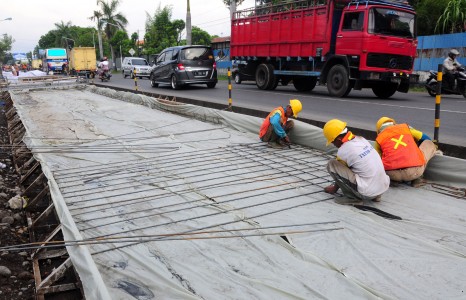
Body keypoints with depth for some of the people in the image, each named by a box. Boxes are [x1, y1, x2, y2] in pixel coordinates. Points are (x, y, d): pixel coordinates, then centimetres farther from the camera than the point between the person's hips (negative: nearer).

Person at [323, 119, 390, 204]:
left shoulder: (343, 151, -13)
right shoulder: (361, 139, 10)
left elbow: (341, 171, 6)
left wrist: (335, 188, 26)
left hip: (368, 193, -8)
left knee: (331, 164, -4)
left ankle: (352, 197, -2)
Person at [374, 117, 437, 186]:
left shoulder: (379, 139, 17)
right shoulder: (405, 127, 20)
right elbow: (426, 138, 33)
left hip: (392, 174, 1)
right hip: (414, 170, -1)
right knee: (430, 144, 27)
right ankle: (415, 177, 14)